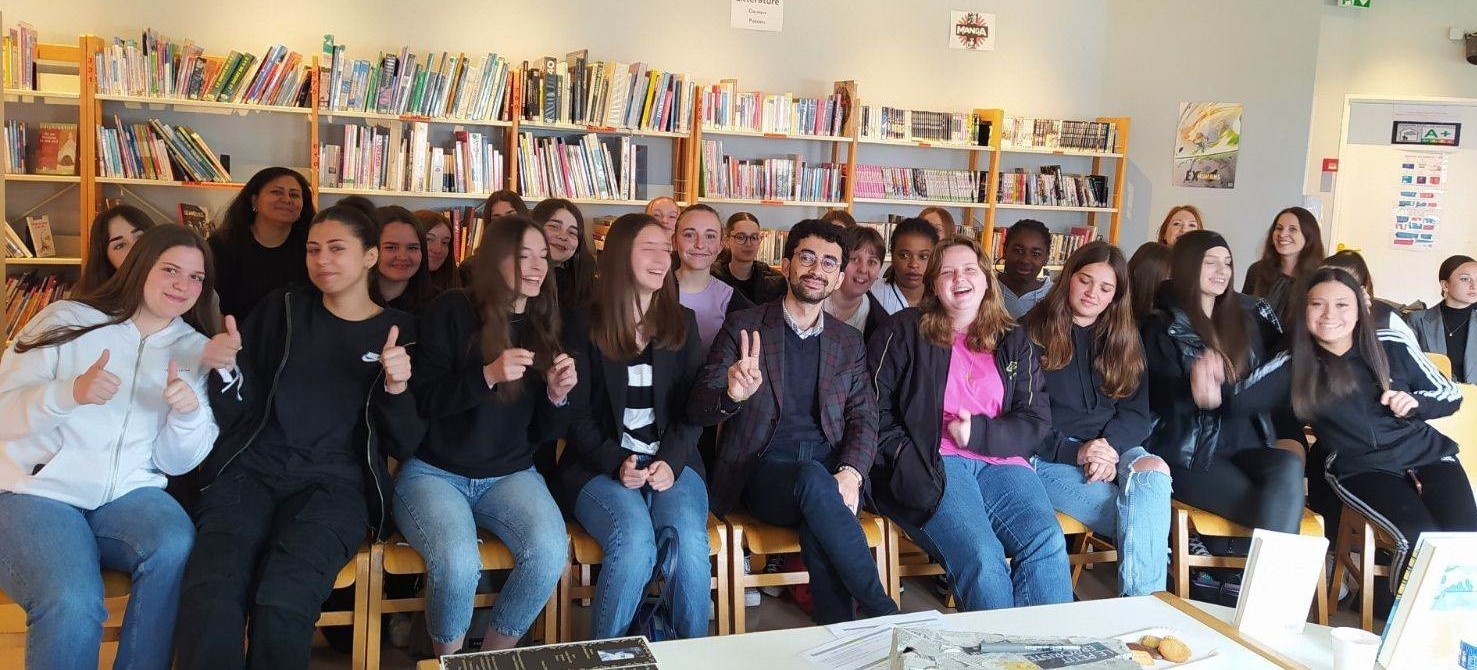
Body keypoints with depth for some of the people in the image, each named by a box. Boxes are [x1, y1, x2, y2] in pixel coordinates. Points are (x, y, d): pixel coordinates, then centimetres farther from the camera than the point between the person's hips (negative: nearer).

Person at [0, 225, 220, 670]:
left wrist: (189, 412, -15)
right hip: (37, 492, -2)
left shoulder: (196, 351, 11)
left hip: (128, 495, 3)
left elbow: (175, 462, 7)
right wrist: (71, 392, -23)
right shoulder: (66, 321, 4)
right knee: (72, 604, -32)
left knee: (176, 548, -32)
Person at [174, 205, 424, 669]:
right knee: (210, 595, -30)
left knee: (282, 602, -31)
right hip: (251, 469, 2)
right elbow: (239, 412, 11)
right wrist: (227, 370, -9)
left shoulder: (400, 332, 10)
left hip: (333, 483, -1)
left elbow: (405, 446, 6)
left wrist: (397, 388, -12)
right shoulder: (282, 309, 14)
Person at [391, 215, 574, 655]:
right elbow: (420, 401, -11)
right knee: (457, 563, -32)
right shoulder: (452, 312, -5)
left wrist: (557, 397, -13)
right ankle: (449, 661, 0)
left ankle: (494, 658, -1)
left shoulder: (546, 325, 7)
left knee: (550, 553, -26)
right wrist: (488, 376, -24)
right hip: (433, 472, -3)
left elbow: (544, 433, 9)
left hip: (511, 475, 4)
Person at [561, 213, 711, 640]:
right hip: (600, 465, -2)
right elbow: (577, 415, 1)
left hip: (671, 461, 2)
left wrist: (671, 460, -10)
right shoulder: (586, 326, 4)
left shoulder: (682, 323, 13)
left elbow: (694, 406, 7)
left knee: (690, 541, -28)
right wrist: (617, 463, -15)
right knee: (634, 541, -31)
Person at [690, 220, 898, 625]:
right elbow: (698, 409, -1)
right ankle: (884, 614, -27)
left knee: (818, 529, -33)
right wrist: (732, 395, -27)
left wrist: (850, 473, -13)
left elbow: (864, 417, 10)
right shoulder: (743, 328, 5)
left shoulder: (849, 342, 17)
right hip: (764, 468, -2)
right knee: (814, 478, -36)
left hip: (829, 471, 2)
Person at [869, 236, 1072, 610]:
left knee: (1048, 545, -27)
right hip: (933, 466, -3)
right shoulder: (905, 331, 12)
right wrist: (911, 463, -7)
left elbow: (1036, 422, 12)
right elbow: (875, 409, 6)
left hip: (1000, 463, 3)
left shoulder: (1014, 342, 21)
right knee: (980, 556, -31)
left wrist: (979, 433, -5)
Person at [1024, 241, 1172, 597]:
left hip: (1114, 447, 4)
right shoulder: (1035, 332, 3)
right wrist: (1075, 451, -17)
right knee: (1144, 518, -29)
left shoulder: (1125, 339, 17)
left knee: (1154, 470, -33)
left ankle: (1142, 603, -32)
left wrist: (1109, 446, -13)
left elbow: (1137, 414, 9)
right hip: (1052, 457, -4)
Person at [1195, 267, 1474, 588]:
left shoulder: (1393, 347, 1)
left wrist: (1416, 402, -11)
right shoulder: (1294, 366, -3)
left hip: (1426, 453, 2)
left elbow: (1451, 395, 11)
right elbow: (1242, 397, -17)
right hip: (1360, 469, -2)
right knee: (1421, 537, -26)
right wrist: (1214, 393, -41)